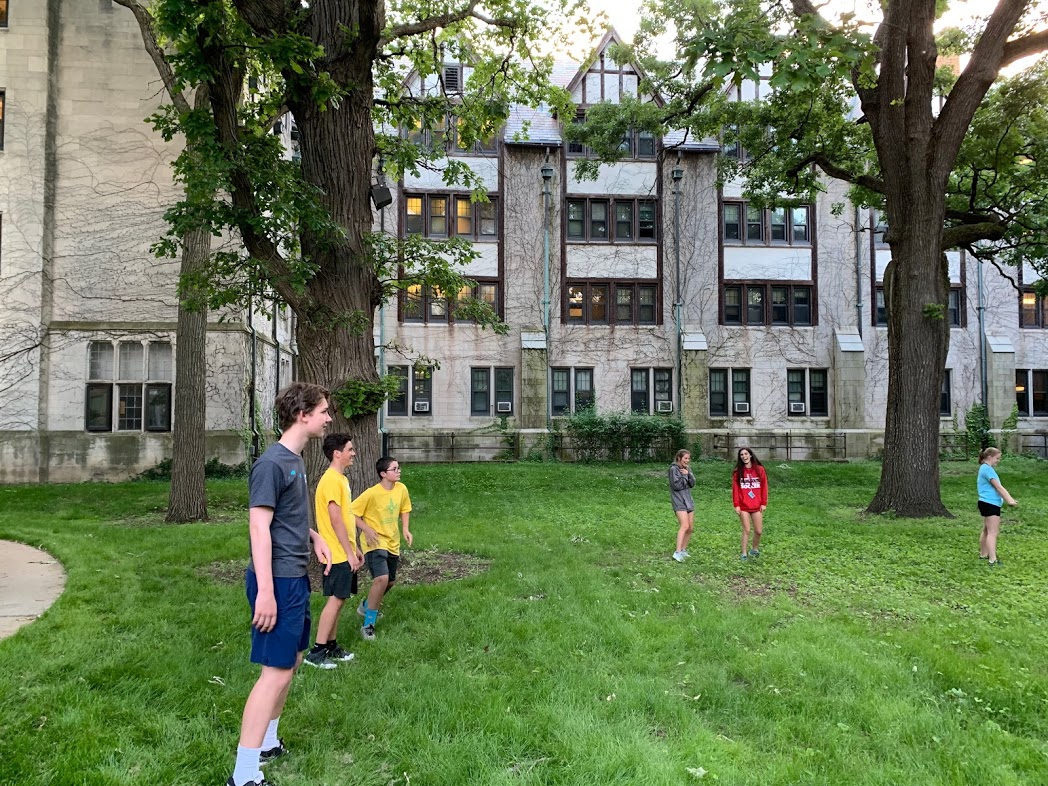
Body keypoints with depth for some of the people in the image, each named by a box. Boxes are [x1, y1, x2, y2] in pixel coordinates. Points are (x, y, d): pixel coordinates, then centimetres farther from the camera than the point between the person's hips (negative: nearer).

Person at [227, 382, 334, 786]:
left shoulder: (296, 460, 11)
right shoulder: (272, 463, -17)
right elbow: (259, 527, -21)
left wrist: (315, 537, 14)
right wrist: (265, 590, -23)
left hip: (296, 578, 10)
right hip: (279, 581, -10)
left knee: (291, 662, 18)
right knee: (276, 672, -5)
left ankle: (267, 742, 34)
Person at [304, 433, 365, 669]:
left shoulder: (341, 479, 13)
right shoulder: (331, 480, -18)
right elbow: (336, 520, -21)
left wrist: (355, 549, 19)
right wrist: (350, 553, -18)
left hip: (344, 552, 10)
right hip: (338, 553, -10)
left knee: (338, 599, 13)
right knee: (336, 600, -5)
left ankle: (331, 646, 22)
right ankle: (316, 652, 3)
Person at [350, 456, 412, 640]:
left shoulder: (401, 489, -4)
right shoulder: (372, 493, -21)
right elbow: (352, 512, -15)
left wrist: (405, 529, 0)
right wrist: (367, 530, -22)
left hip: (393, 543, 7)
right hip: (375, 543, -7)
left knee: (390, 582, 18)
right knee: (382, 579, -25)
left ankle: (367, 606, 48)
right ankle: (368, 624, -11)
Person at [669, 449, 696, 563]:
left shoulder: (687, 469, 12)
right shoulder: (674, 469, -9)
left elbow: (692, 484, 3)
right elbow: (676, 485, -16)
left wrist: (688, 474, -12)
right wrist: (685, 477, -4)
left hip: (688, 500, 8)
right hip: (678, 501, -8)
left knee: (691, 528, 9)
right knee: (685, 526, -20)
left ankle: (683, 549, 23)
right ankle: (678, 552, -22)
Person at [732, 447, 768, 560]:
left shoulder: (759, 470, 1)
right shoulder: (738, 471, 0)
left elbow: (764, 487, 3)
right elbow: (735, 489, -1)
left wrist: (764, 503, -1)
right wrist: (736, 505, -7)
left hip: (757, 506, 1)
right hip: (743, 507, -1)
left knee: (759, 531, 6)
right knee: (746, 530, 0)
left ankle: (755, 549, 30)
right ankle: (744, 553, 10)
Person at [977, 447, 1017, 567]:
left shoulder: (985, 468, 16)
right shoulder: (987, 469, -16)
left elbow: (997, 487, 16)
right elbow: (998, 487, -18)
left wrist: (1009, 498, 9)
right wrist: (1009, 500, -16)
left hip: (988, 503, 11)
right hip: (990, 503, -11)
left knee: (987, 530, 19)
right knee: (993, 532, -12)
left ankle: (983, 554, 30)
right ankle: (993, 560, -15)